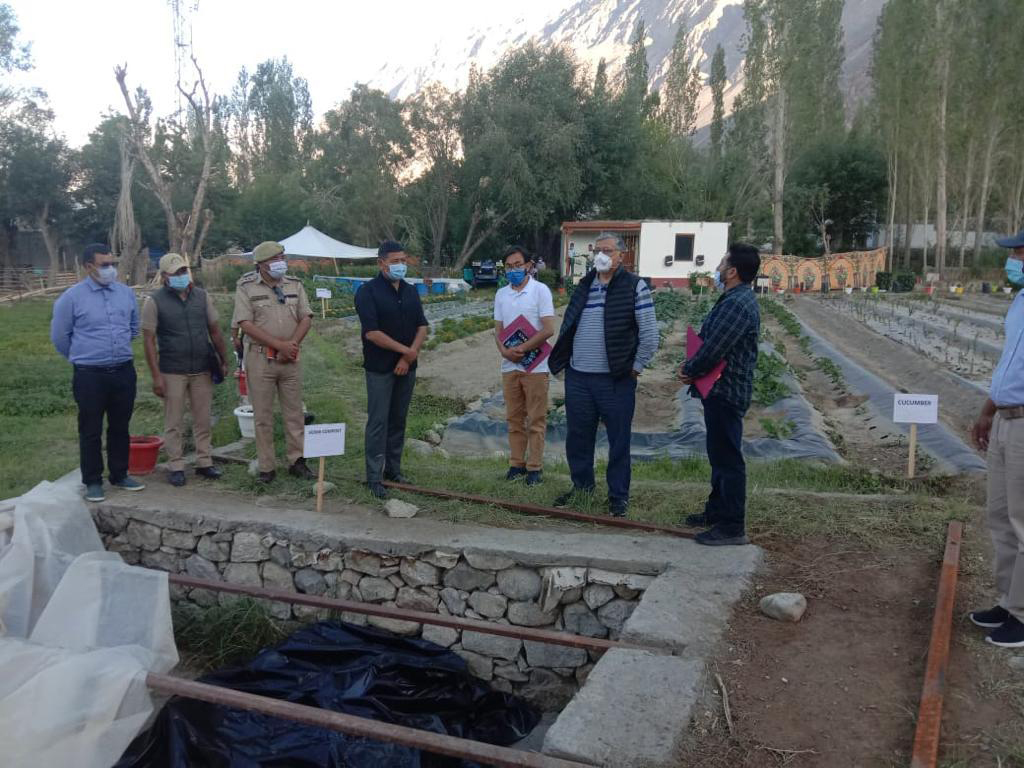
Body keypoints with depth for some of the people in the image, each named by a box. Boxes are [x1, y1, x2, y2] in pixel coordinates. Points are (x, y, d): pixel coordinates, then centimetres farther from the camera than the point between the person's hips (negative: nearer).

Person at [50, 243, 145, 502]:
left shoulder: (126, 293, 4)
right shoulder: (72, 297, -7)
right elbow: (59, 335, 3)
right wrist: (81, 357, 13)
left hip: (124, 372, 4)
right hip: (89, 375, -3)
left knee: (120, 428, 13)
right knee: (91, 431, 4)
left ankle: (119, 475, 26)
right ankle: (92, 482, 15)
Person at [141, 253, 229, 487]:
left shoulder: (201, 296, 7)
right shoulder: (154, 301, -5)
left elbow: (214, 331, 12)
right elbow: (149, 339, -7)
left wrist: (223, 360, 11)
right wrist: (156, 376, -12)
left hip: (202, 370, 3)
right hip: (172, 372, -3)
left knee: (203, 419, 9)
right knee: (174, 422, 4)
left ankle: (204, 462, 20)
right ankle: (175, 466, 14)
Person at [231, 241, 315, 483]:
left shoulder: (294, 284, 8)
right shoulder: (246, 287, -3)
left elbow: (306, 318, 4)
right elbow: (246, 324, -12)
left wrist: (292, 344, -11)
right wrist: (279, 344, -17)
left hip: (290, 358, 3)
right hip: (260, 357, -3)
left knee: (294, 412, 8)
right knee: (262, 415, 3)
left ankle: (297, 461, 19)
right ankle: (266, 467, 12)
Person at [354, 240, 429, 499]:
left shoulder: (411, 291, 9)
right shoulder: (368, 292, -10)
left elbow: (422, 327, 6)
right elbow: (372, 333, -18)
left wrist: (408, 358, -7)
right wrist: (406, 350, -15)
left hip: (406, 367, 6)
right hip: (380, 368, -5)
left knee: (398, 420, 12)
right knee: (378, 422, -3)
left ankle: (393, 469, 23)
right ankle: (374, 477, 3)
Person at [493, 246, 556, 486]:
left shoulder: (540, 290, -6)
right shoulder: (501, 294, 10)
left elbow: (548, 330, -13)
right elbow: (498, 329, 11)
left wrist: (522, 349, -15)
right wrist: (504, 350, -10)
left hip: (535, 365, -5)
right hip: (509, 366, 5)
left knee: (536, 420, 2)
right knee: (514, 418, 11)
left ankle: (534, 467, 9)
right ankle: (516, 463, 20)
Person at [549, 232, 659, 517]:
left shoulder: (635, 287, -5)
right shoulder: (584, 286, 12)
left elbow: (650, 336, -6)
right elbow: (568, 327, 18)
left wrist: (635, 368, -6)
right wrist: (564, 361, 10)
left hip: (616, 380, -5)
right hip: (577, 378, 5)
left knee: (619, 440, 4)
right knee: (578, 437, 14)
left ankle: (618, 495, 18)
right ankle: (582, 485, 32)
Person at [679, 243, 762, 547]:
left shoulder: (737, 304, -21)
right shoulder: (735, 299, 14)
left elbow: (713, 350, -24)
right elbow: (708, 341, 17)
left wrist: (689, 370, -7)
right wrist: (691, 367, 3)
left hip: (725, 392, -11)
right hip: (722, 390, 11)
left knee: (727, 458, -4)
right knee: (720, 455, 20)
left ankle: (733, 527, 3)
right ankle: (716, 511, 34)